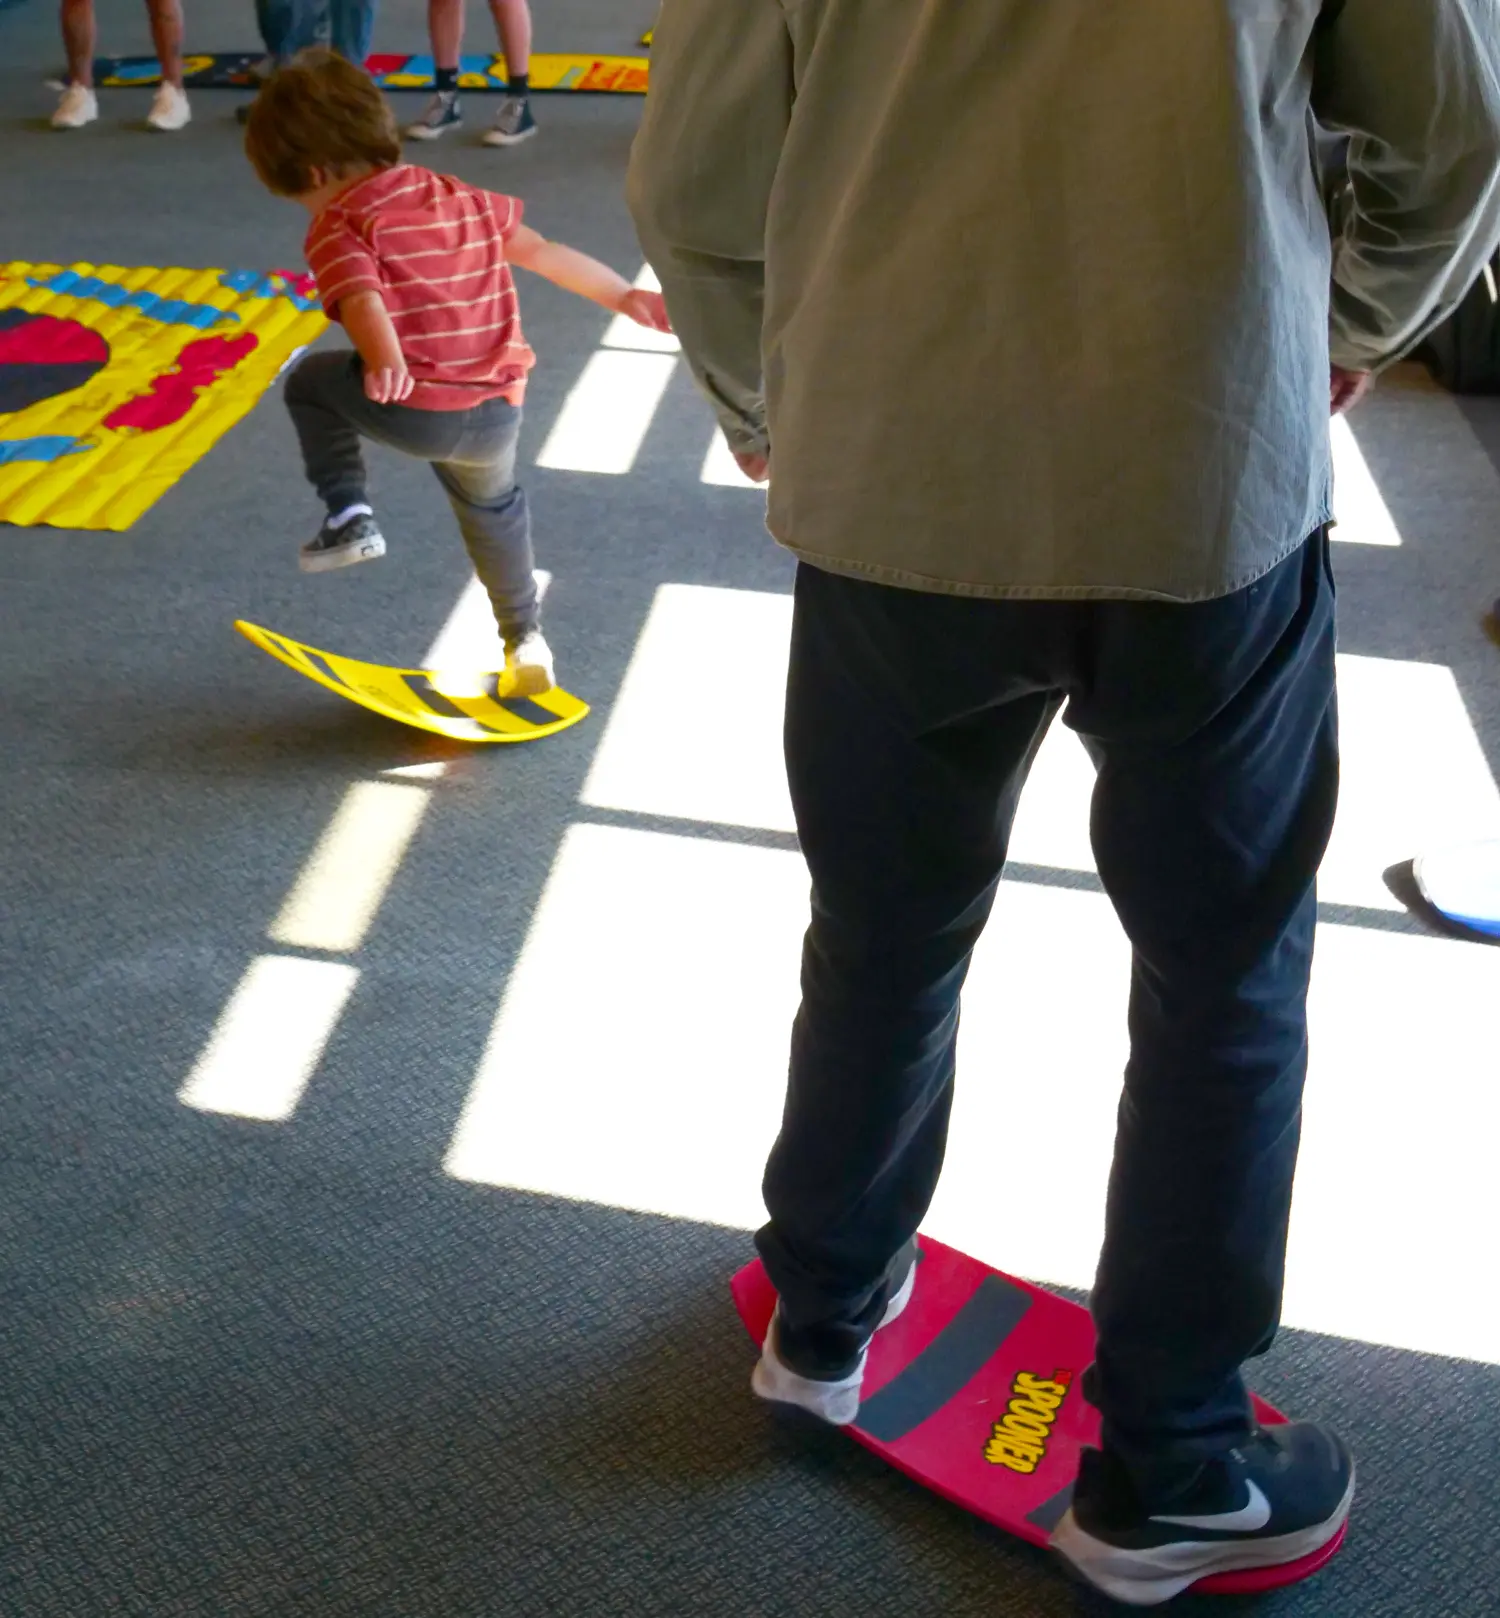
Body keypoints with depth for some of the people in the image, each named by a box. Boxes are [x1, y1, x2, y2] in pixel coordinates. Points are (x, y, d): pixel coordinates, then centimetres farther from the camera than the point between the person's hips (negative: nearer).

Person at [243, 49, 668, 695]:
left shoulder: (338, 229, -2)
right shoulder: (461, 198, 18)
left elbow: (362, 299, -22)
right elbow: (545, 253, 22)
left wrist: (385, 365, -40)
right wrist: (626, 298, 29)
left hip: (414, 410, -6)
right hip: (499, 415, 6)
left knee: (310, 382, 23)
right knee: (493, 504, 36)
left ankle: (348, 516, 13)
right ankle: (525, 637, 45)